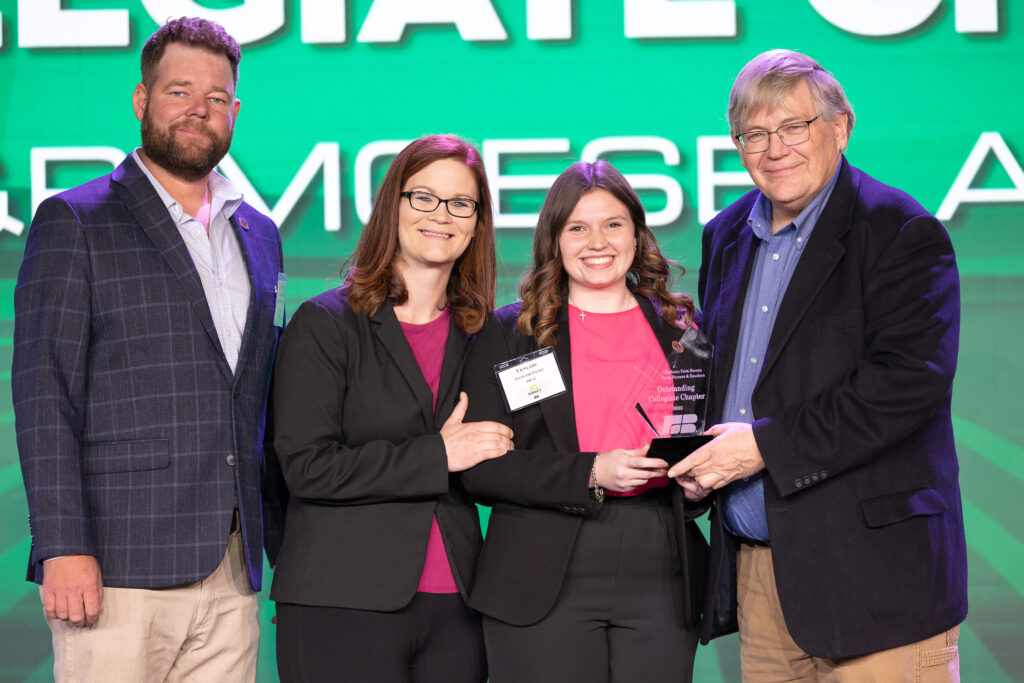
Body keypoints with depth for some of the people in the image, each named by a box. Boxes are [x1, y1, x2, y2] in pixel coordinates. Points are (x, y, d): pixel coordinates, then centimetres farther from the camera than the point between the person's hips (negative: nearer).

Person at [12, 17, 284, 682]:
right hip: (119, 566, -5)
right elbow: (44, 394, -6)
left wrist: (282, 542, 15)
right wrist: (62, 547, -14)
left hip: (232, 570, 5)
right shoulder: (75, 222, 1)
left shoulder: (260, 235, 18)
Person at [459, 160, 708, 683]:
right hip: (545, 584, -2)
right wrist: (591, 473, -15)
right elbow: (479, 467, -3)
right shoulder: (508, 333, 5)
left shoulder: (680, 330, 13)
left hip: (660, 576, 2)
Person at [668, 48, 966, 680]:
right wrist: (698, 457, 4)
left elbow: (912, 380, -19)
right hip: (755, 565, 6)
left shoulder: (900, 232, -8)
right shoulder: (727, 237, 15)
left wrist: (768, 445, -18)